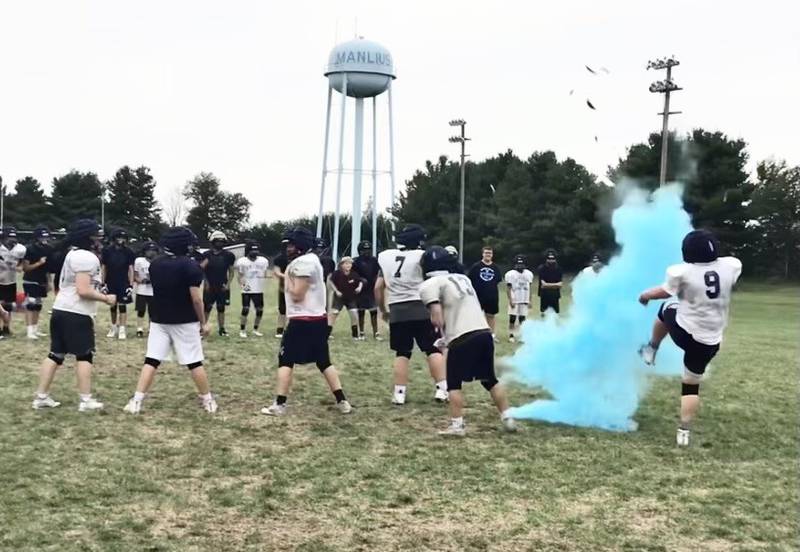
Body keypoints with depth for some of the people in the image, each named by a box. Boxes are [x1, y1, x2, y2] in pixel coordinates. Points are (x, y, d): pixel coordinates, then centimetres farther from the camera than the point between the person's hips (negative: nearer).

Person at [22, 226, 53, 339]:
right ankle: (30, 331, -10)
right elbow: (25, 268, -13)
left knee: (38, 305, 11)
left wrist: (48, 282, 11)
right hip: (30, 281, -6)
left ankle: (35, 329, 19)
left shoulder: (48, 250, 4)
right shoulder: (29, 249, -14)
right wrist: (39, 263, -23)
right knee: (30, 305, -10)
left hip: (42, 282, 6)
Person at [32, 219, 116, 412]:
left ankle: (41, 397, 14)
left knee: (56, 354, 11)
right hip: (77, 314, -9)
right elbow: (83, 290, -21)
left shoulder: (73, 254, 18)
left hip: (60, 310, 9)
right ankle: (86, 400, 3)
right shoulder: (87, 257, -15)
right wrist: (106, 298, -10)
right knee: (84, 356, 0)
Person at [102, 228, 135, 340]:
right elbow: (104, 268, 4)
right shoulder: (107, 251, -1)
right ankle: (113, 328, 24)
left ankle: (122, 329, 0)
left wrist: (131, 285, -8)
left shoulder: (128, 252, -4)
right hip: (111, 283, 2)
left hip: (123, 283, -2)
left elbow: (130, 269, -3)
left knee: (122, 306, -2)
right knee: (113, 306, 12)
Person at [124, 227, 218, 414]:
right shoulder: (190, 266, -14)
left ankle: (136, 401, -4)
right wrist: (203, 322, -4)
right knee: (195, 363, 5)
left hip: (159, 320, 4)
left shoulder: (154, 264, 4)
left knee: (151, 361, 4)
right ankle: (208, 400, 16)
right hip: (185, 322, -4)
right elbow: (196, 299, -15)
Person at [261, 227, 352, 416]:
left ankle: (279, 405, -1)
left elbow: (296, 294, -18)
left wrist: (288, 277, -6)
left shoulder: (302, 262, -16)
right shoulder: (312, 259, 16)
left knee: (285, 360, 0)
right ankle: (342, 402, 12)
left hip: (302, 321, -9)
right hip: (319, 319, 9)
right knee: (324, 361, 13)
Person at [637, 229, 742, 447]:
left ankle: (651, 349, 37)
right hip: (709, 341, 3)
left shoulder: (681, 272, -17)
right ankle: (684, 431, 12)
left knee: (666, 307, 29)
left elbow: (665, 292, 4)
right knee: (691, 385, 16)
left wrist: (645, 295, 25)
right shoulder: (732, 266, -9)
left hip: (683, 332, -2)